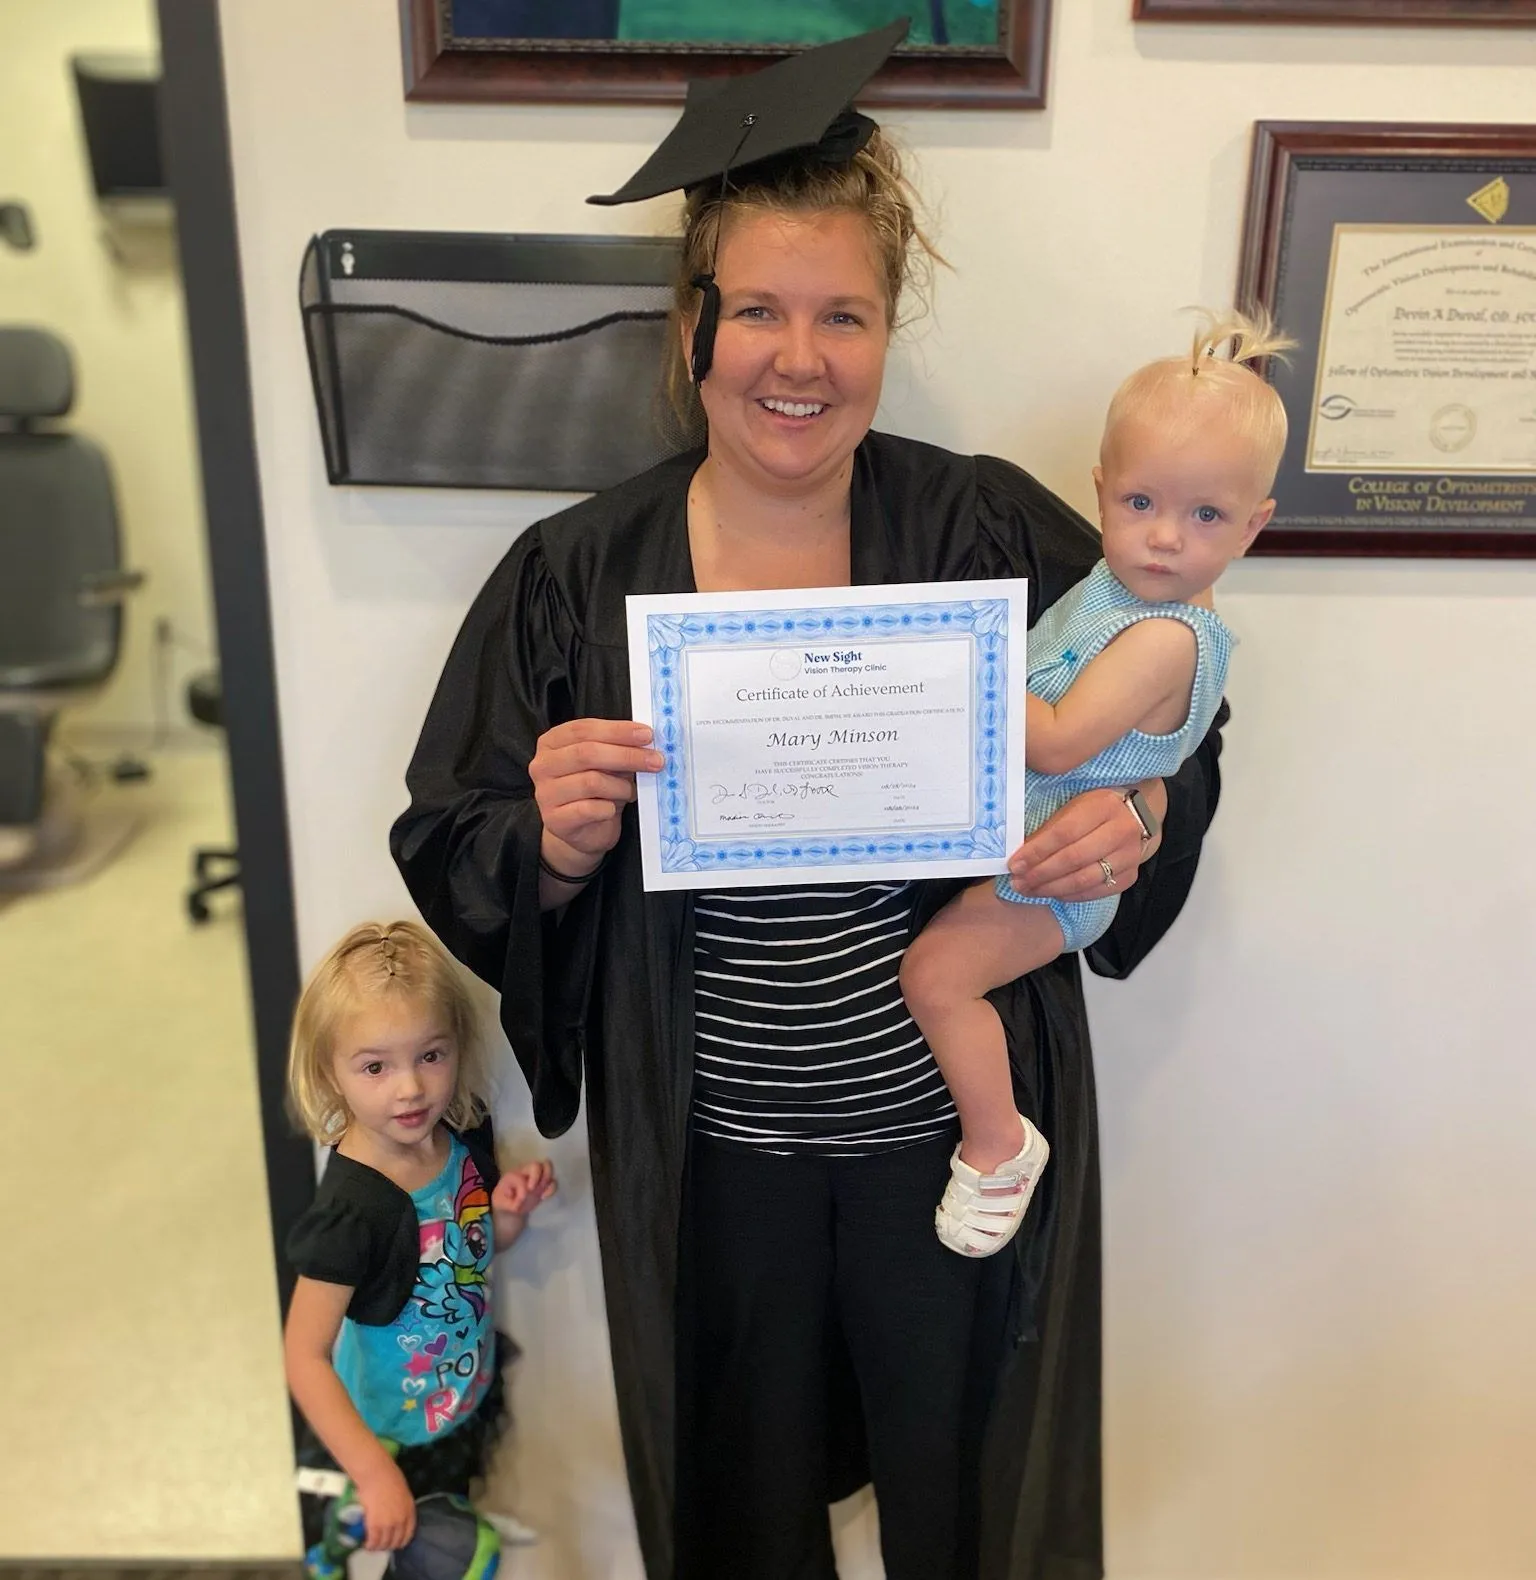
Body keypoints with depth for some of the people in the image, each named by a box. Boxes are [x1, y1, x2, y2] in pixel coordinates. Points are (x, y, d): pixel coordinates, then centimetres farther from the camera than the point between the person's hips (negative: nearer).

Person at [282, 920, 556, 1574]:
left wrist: (510, 1211, -16)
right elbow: (305, 1355, -26)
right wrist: (375, 1474, -26)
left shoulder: (467, 1137, -14)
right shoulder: (351, 1210, -32)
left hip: (467, 1410, 6)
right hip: (389, 1441, -6)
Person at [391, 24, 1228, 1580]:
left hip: (957, 1124, 0)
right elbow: (454, 858, -4)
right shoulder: (576, 574, -8)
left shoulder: (995, 528, -9)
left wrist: (1138, 815, -19)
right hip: (709, 1148, 1)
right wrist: (551, 846, -25)